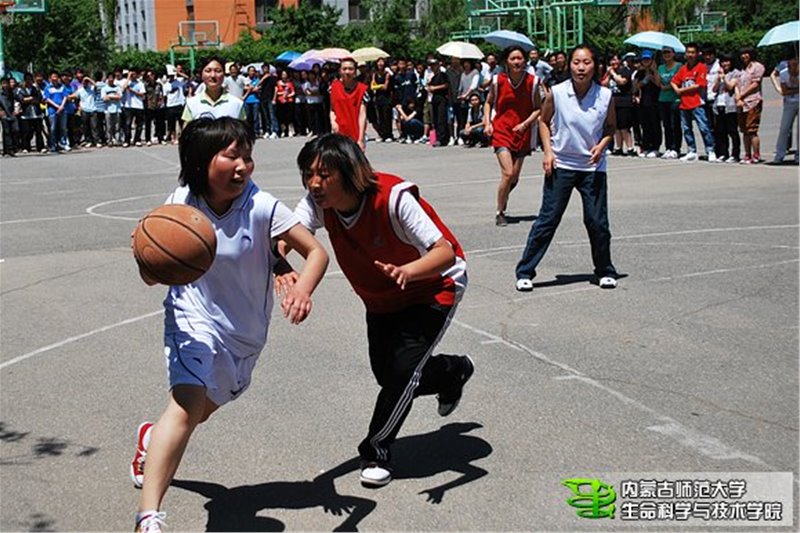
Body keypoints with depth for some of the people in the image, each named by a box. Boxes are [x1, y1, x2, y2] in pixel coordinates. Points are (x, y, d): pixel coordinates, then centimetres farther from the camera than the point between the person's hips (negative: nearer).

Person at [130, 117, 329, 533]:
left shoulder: (261, 207, -22)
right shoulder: (180, 204, -16)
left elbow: (316, 252, -19)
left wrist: (302, 289, -39)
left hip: (246, 328, 3)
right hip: (194, 317, -2)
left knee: (206, 408, 24)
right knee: (188, 402, -26)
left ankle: (152, 440, 57)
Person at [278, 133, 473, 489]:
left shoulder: (394, 198, -36)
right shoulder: (319, 202, -21)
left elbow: (446, 252, -37)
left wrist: (406, 271, -57)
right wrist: (283, 268, -59)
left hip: (434, 286, -6)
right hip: (381, 297, 6)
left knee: (402, 369, -17)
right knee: (386, 374, 12)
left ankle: (377, 450, 6)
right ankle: (454, 372, 42)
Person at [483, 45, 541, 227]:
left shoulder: (533, 82, -5)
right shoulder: (498, 81, -5)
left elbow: (537, 109, 2)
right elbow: (489, 102, 10)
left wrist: (525, 123, -13)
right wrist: (487, 123, -2)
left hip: (522, 133, 2)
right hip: (501, 131, -2)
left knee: (514, 178, 9)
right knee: (507, 173, -16)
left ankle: (502, 207, 35)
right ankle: (500, 213, 0)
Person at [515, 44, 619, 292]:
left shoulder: (605, 96, -6)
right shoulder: (557, 92, -9)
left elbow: (610, 127, 9)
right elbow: (544, 121, 7)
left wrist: (602, 145, -10)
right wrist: (548, 151, -3)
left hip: (593, 167, 1)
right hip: (561, 165, -1)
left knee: (598, 222, 3)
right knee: (547, 219, -1)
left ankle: (605, 271, 23)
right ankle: (525, 272, 7)